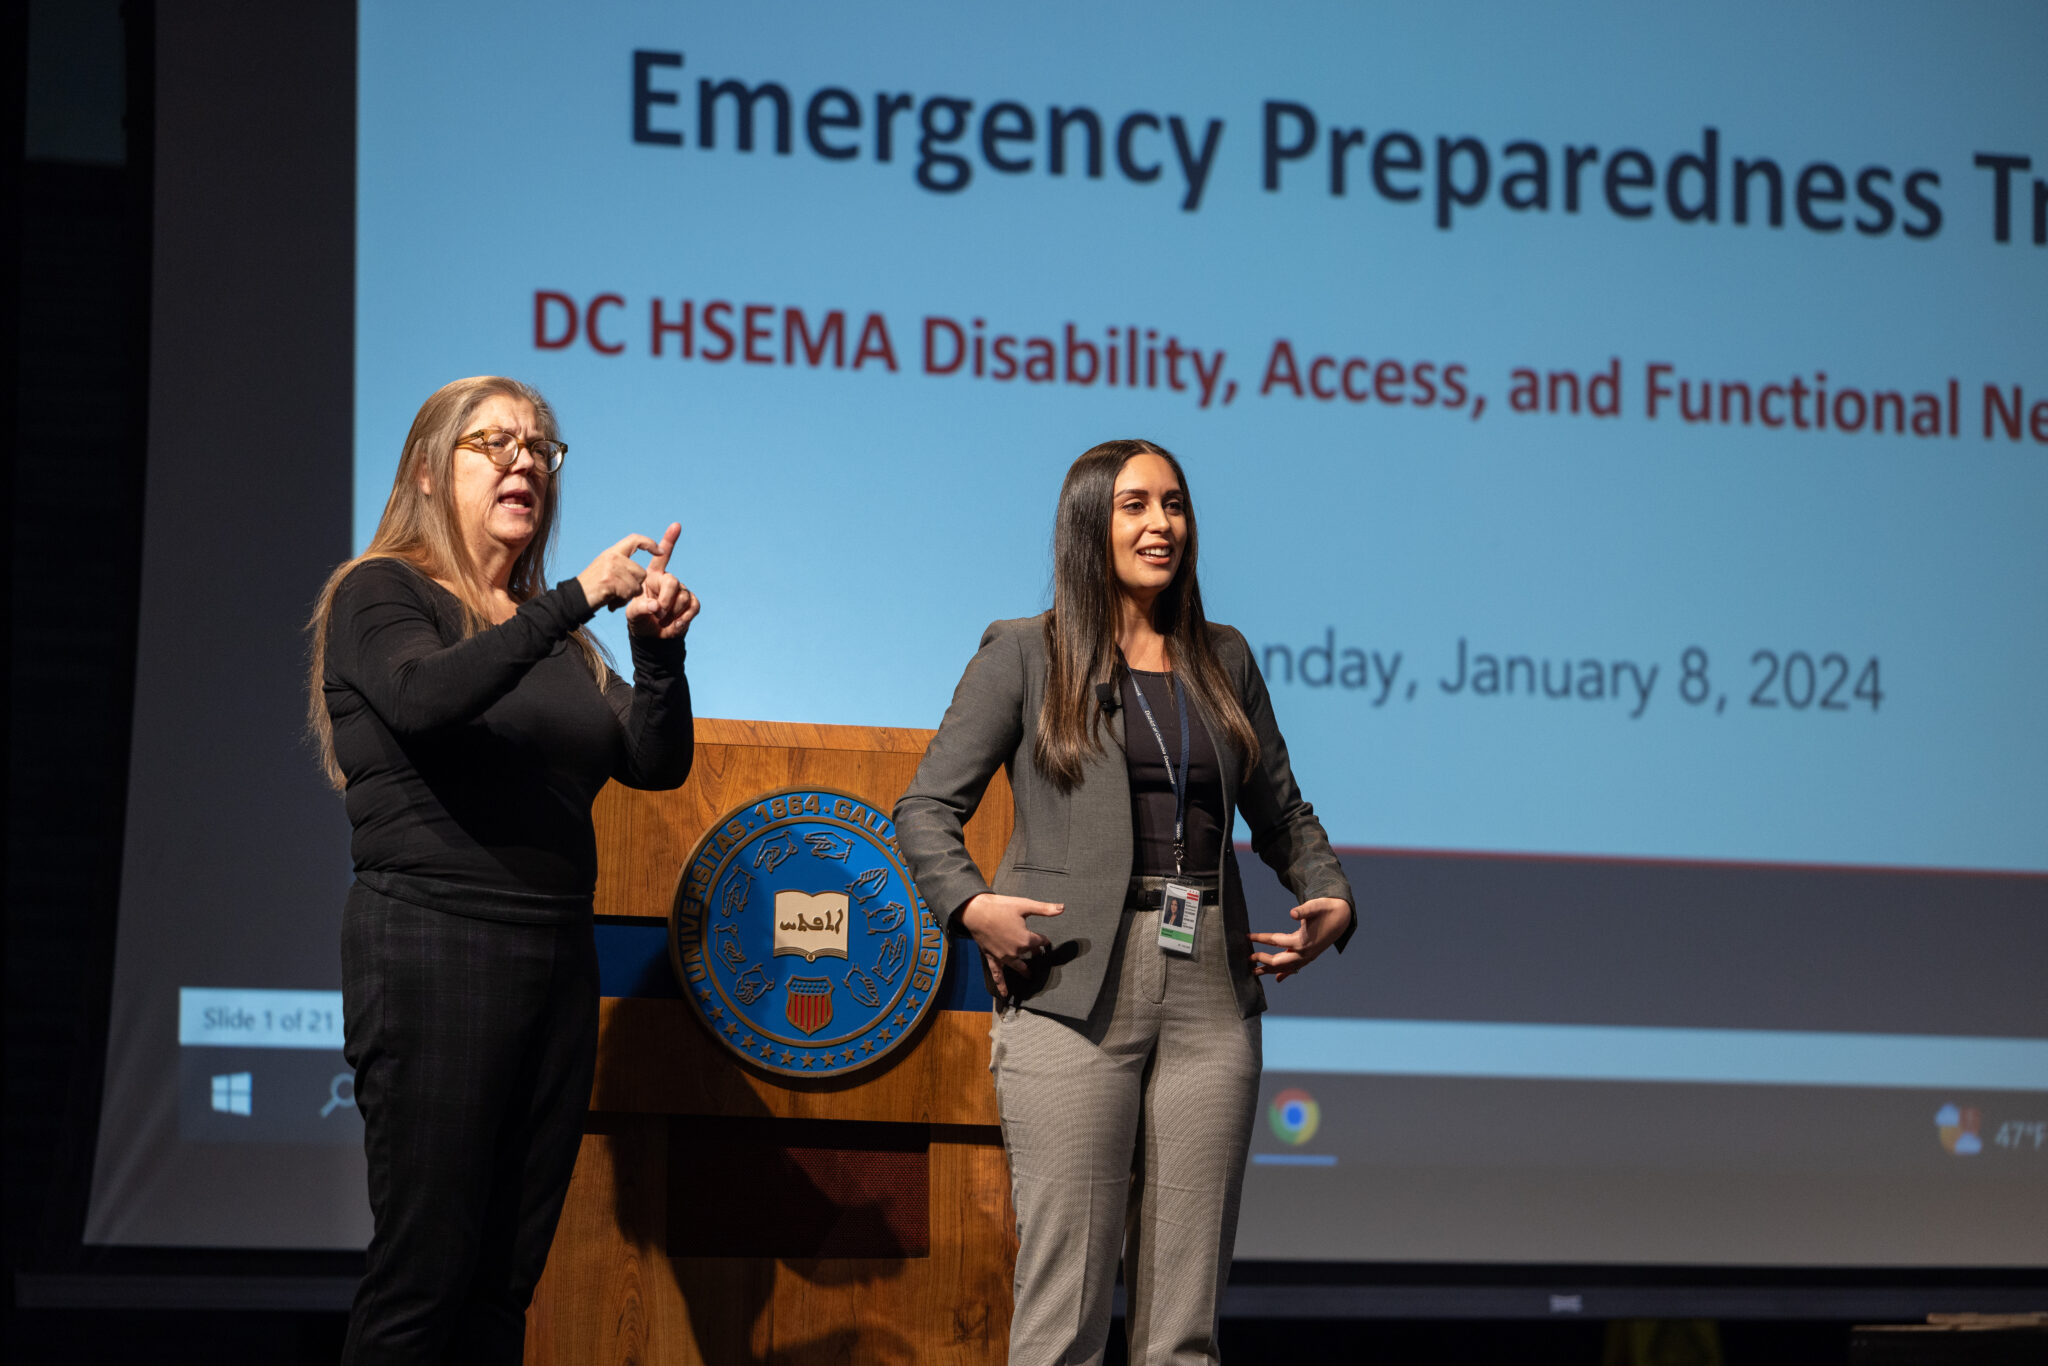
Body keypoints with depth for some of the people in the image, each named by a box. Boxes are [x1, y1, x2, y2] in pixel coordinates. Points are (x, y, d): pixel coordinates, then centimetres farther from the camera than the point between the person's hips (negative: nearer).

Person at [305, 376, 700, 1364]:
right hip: (434, 946, -6)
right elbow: (426, 698, -22)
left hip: (556, 955, 7)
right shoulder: (380, 595, -1)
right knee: (424, 1272, -10)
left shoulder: (554, 634, 17)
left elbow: (656, 762, 9)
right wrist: (575, 603, -24)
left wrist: (657, 649, -9)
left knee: (507, 1280, 5)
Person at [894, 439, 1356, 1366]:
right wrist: (972, 906, -14)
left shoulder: (1224, 660, 16)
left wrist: (1331, 901, 6)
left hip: (1209, 995, 4)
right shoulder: (1025, 655, 5)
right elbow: (926, 809, 3)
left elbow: (1283, 815, 24)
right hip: (1076, 993, -4)